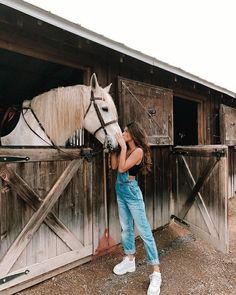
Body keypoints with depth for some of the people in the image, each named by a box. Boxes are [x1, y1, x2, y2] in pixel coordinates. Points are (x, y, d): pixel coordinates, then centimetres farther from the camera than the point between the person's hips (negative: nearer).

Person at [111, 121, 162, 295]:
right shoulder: (125, 149, 7)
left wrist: (122, 146, -19)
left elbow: (122, 168, -21)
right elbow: (114, 166, 5)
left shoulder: (138, 151, -15)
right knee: (126, 228, 18)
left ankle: (156, 273, 9)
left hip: (132, 191, -8)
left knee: (144, 231, -2)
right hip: (120, 190, 8)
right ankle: (130, 261, 35)